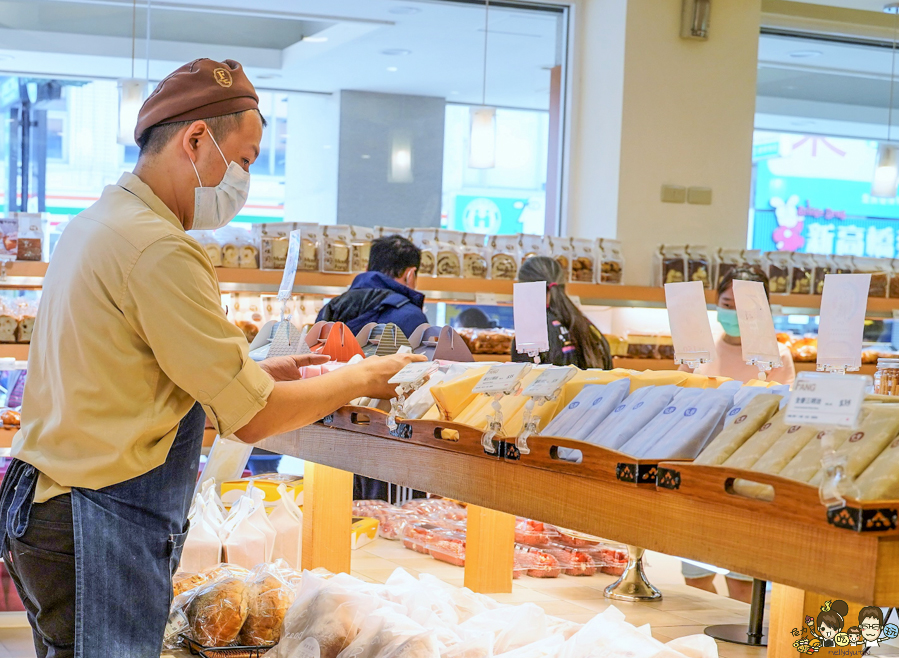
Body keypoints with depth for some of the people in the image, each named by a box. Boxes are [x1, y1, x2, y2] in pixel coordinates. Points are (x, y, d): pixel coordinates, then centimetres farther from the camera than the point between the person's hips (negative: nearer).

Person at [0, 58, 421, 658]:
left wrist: (254, 373, 14)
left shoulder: (96, 223, 13)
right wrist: (361, 379, -2)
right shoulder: (158, 250, -19)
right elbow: (252, 419, -16)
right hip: (99, 532, -10)